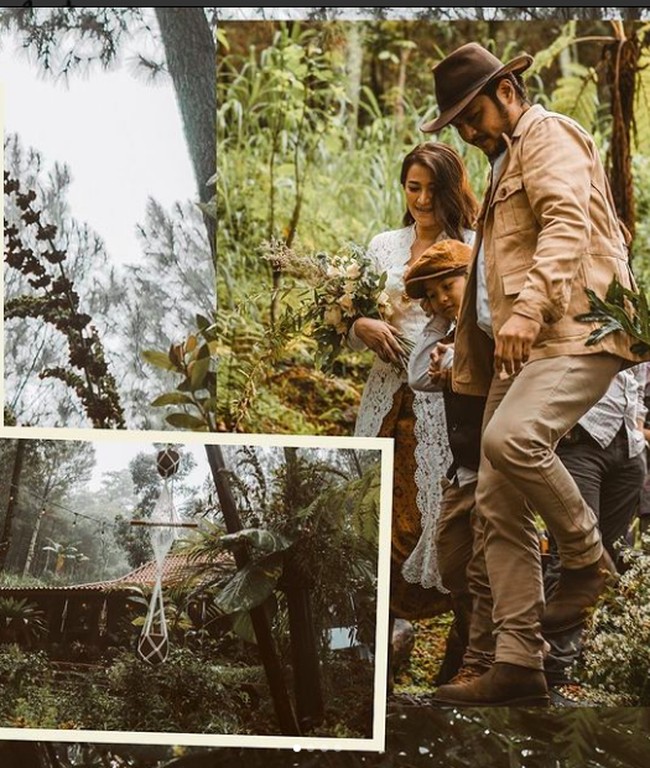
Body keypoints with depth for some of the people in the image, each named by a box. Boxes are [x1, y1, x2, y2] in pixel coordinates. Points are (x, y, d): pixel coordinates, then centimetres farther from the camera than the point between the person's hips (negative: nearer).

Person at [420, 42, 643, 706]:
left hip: (575, 333, -10)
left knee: (511, 437, -35)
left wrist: (528, 307, -32)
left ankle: (586, 558, -11)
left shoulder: (548, 135, 0)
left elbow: (567, 224, -19)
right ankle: (517, 665, 4)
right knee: (499, 508, 1)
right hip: (522, 348, 10)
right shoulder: (507, 160, 29)